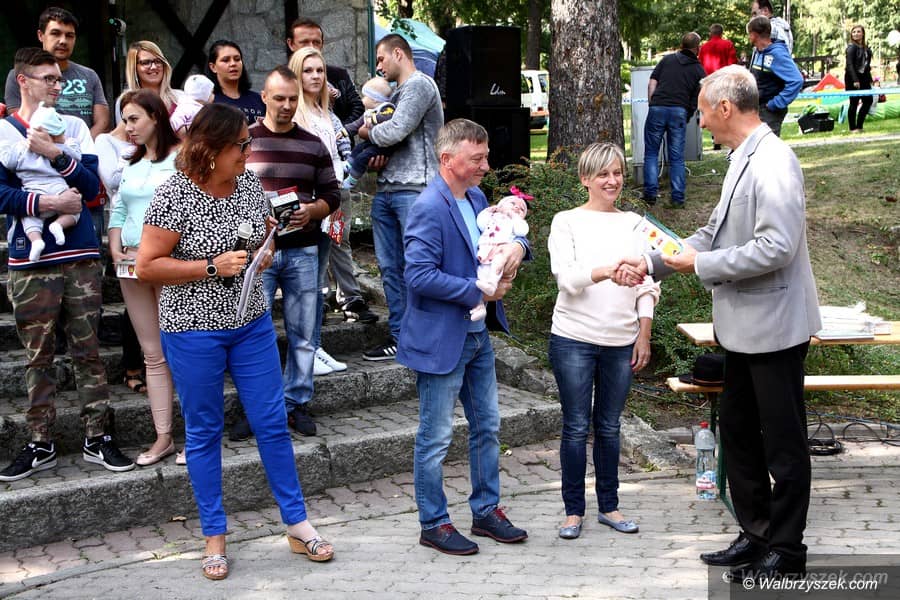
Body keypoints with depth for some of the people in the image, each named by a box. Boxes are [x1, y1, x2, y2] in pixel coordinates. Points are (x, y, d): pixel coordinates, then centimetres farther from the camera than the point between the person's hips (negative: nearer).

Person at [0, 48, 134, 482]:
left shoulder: (74, 127, 8)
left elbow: (91, 185, -3)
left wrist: (55, 154, -15)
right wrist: (48, 203, -17)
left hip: (81, 258, 1)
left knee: (88, 352, 5)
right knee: (38, 357, 6)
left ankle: (98, 438, 13)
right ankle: (40, 445, 16)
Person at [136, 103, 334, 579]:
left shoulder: (249, 183, 0)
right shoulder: (174, 195, -16)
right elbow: (147, 267, -16)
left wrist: (265, 252, -4)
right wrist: (212, 267, -22)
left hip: (251, 323, 5)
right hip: (193, 330, -5)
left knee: (272, 422, 8)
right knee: (204, 432, 8)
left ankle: (297, 525, 20)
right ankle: (214, 536, 21)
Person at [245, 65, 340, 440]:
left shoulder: (313, 145, 9)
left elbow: (331, 195, 11)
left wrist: (310, 211, -9)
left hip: (302, 250, 2)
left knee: (303, 334, 6)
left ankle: (297, 402, 19)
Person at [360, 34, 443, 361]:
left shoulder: (419, 84, -6)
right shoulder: (397, 91, 23)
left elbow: (396, 131, -16)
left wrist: (367, 132, 3)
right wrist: (378, 154, 7)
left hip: (413, 190, -10)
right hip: (386, 190, 10)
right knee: (390, 267, 10)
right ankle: (400, 337, 17)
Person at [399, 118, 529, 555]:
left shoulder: (477, 198, 9)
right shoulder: (429, 208, -19)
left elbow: (506, 236, 19)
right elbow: (419, 275, -26)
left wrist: (515, 245, -6)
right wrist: (478, 291, -21)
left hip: (478, 335, 9)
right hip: (441, 340, -9)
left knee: (487, 427, 17)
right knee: (436, 438, 3)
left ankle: (486, 511, 32)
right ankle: (433, 524, 17)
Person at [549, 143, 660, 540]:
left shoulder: (633, 224, 11)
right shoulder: (567, 222, -1)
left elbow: (646, 284, 12)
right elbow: (566, 276, -15)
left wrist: (644, 334, 5)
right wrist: (608, 271, -32)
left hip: (621, 341, 3)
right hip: (574, 339, -3)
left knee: (609, 426, 11)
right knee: (576, 426, 1)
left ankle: (609, 506, 22)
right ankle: (573, 511, 13)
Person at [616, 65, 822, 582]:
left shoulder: (772, 162, -20)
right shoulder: (743, 160, 11)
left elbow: (777, 246, -27)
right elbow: (716, 232, 16)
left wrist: (702, 265, -18)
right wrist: (650, 264, 10)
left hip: (775, 325, -10)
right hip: (744, 326, 10)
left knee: (783, 442, 4)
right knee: (737, 429, 17)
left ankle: (785, 550, 17)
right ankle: (756, 533, 31)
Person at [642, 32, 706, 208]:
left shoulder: (667, 59, 13)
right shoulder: (699, 70, 11)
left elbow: (652, 83, 6)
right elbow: (696, 100, 7)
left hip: (658, 108, 0)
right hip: (680, 111, 0)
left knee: (651, 153, 9)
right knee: (677, 157, 8)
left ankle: (650, 194, 3)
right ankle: (678, 197, 8)